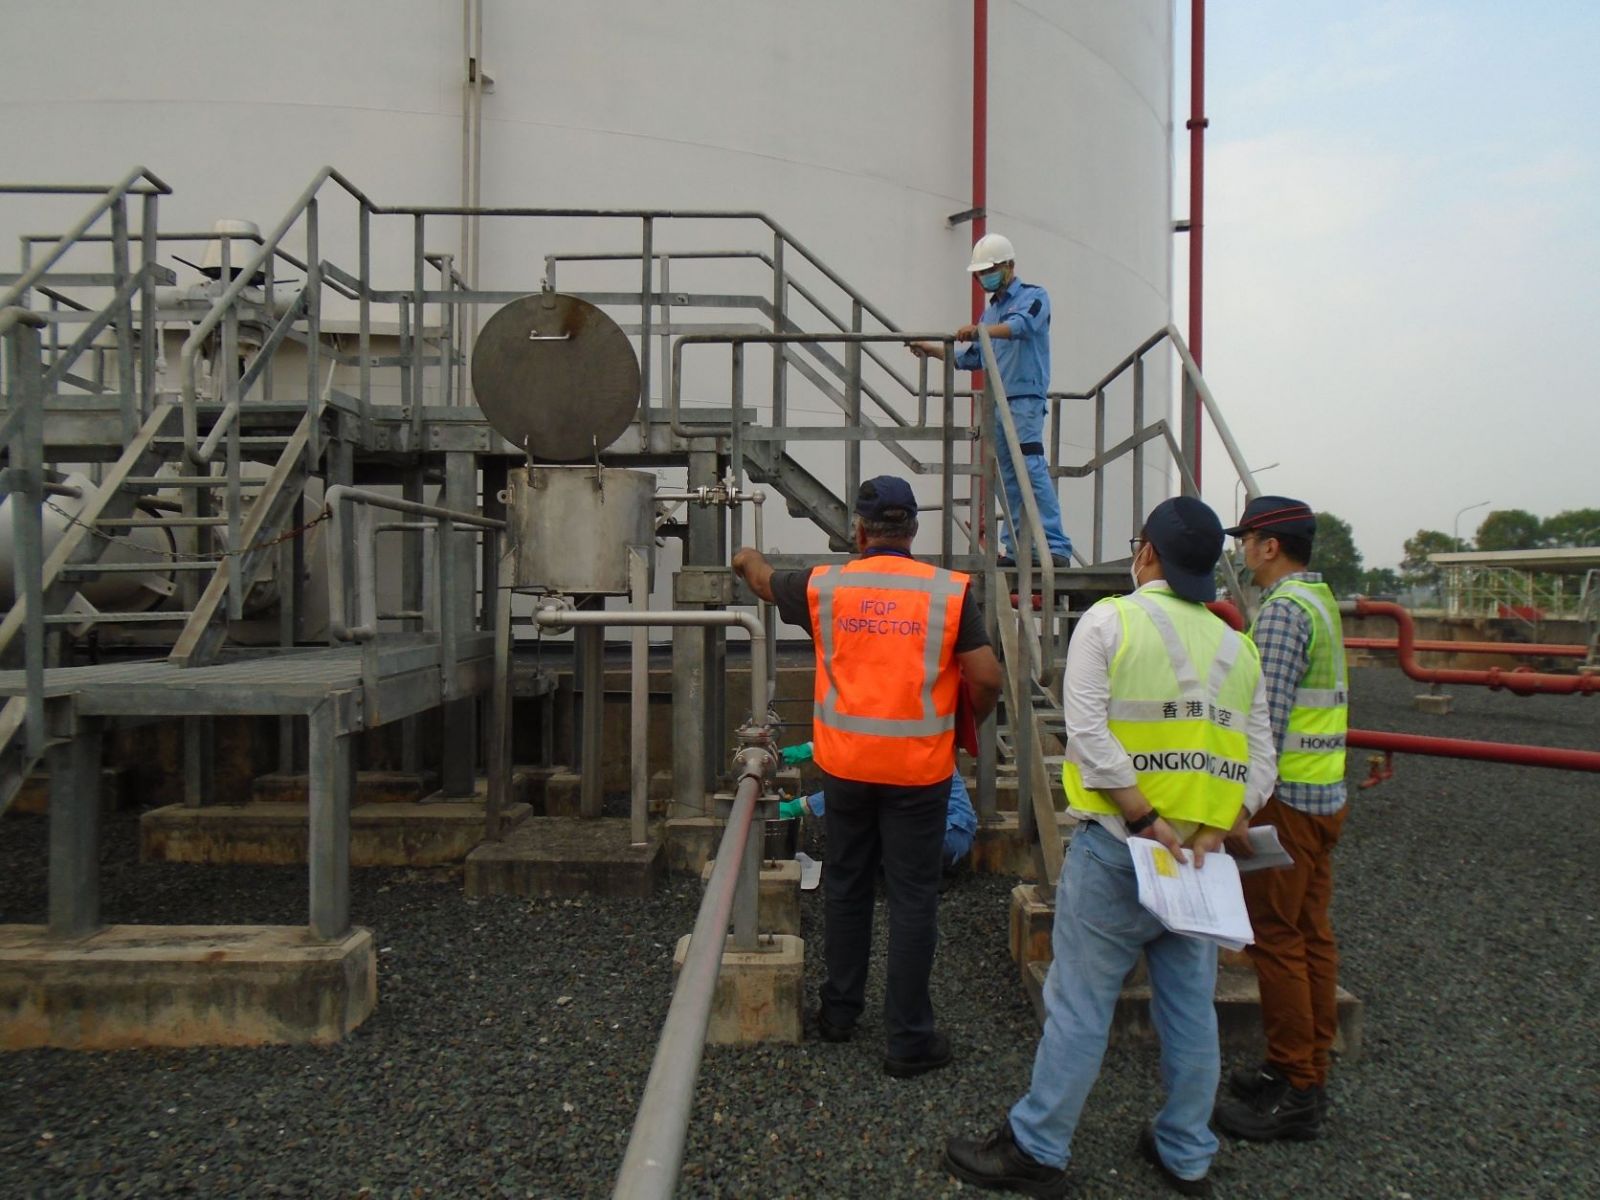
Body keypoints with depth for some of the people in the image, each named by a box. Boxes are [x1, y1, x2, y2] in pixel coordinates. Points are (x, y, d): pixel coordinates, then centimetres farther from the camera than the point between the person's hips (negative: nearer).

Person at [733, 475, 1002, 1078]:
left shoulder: (825, 586, -3)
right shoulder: (948, 591, -9)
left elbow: (763, 580, 16)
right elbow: (986, 678, -10)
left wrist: (748, 559, 39)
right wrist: (971, 720, 11)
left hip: (846, 764, 2)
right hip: (918, 769, -2)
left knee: (846, 886, 18)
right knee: (913, 898, 7)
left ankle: (840, 1009, 33)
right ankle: (909, 1038, 15)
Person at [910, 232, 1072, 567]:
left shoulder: (1034, 297, 2)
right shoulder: (990, 310, 24)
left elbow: (1022, 325, -21)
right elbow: (972, 358, 26)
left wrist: (980, 330, -36)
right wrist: (930, 350, 20)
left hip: (1026, 398, -7)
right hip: (996, 401, 8)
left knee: (1032, 468, -18)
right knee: (1009, 478, 7)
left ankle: (1056, 547, -20)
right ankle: (1016, 550, 10)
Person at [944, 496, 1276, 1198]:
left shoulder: (1109, 621, -7)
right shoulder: (1237, 648, 9)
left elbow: (1090, 733, -18)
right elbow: (1258, 762, 4)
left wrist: (1146, 821, -16)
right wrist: (1208, 834, -3)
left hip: (1116, 849, -5)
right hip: (1199, 858, 6)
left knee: (1080, 1004, 3)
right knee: (1191, 1008, 16)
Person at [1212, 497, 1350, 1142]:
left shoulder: (1283, 609, -16)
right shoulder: (1320, 599, 16)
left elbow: (1268, 719, -23)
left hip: (1287, 797, -10)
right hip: (1325, 794, 10)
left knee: (1276, 938, -2)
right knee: (1311, 934, 14)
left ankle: (1294, 1093, 6)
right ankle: (1309, 1075, 24)